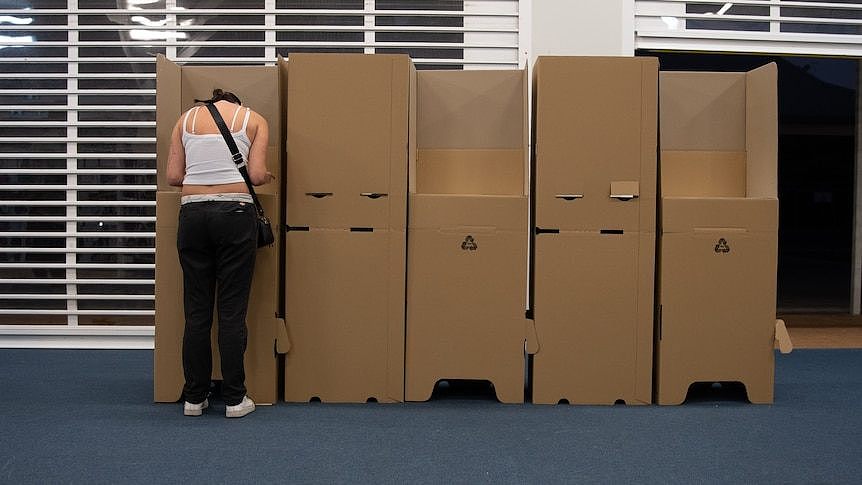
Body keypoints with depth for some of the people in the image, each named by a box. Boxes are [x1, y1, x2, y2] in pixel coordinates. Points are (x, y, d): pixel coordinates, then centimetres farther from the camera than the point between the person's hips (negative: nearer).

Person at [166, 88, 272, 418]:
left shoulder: (186, 118, 15)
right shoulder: (253, 119, 9)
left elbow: (173, 176, 8)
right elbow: (257, 175, -3)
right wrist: (267, 177, 19)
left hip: (193, 213, 2)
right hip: (235, 212, -2)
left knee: (196, 311, 9)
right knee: (232, 311, 2)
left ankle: (194, 398, 16)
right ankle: (234, 399, 8)